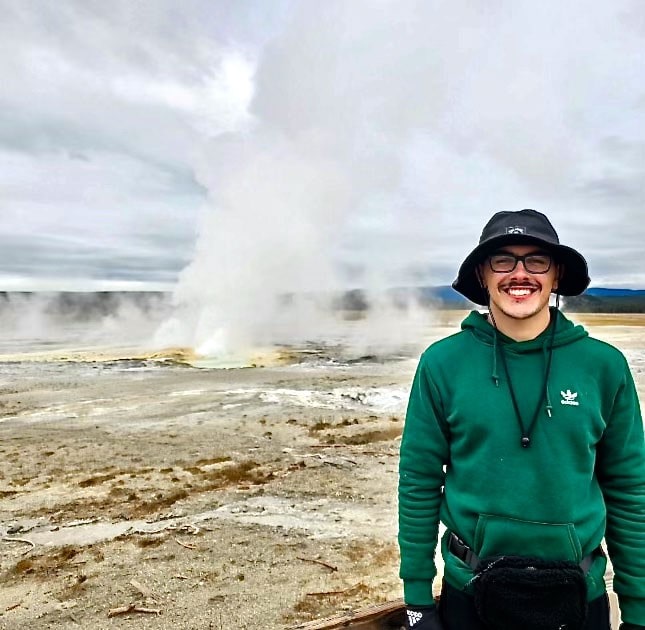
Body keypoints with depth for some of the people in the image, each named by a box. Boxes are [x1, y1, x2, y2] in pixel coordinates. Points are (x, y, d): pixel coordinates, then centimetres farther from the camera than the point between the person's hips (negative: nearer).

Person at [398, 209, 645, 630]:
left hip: (578, 596, 1)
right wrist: (417, 596, -4)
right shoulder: (442, 362, -11)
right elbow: (419, 482, -7)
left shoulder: (604, 365, -8)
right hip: (470, 592, -1)